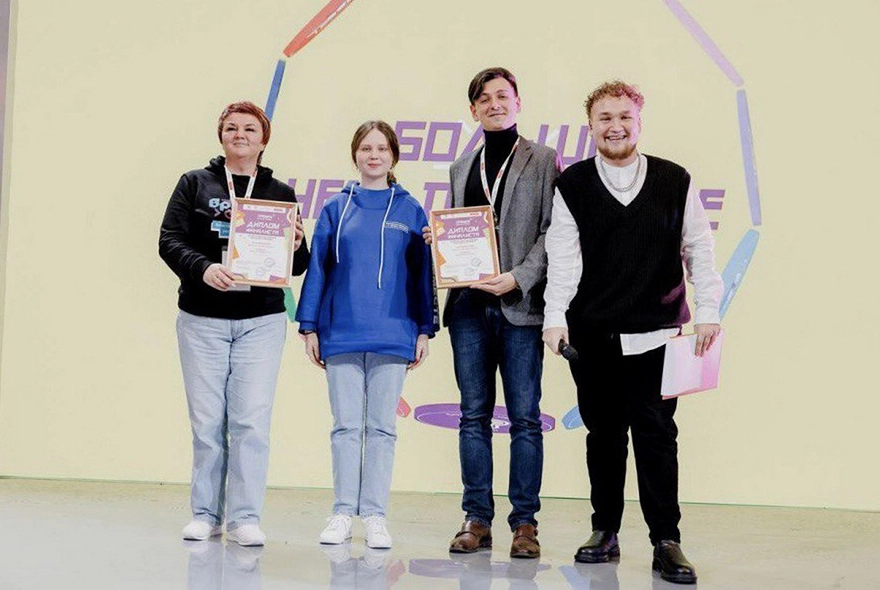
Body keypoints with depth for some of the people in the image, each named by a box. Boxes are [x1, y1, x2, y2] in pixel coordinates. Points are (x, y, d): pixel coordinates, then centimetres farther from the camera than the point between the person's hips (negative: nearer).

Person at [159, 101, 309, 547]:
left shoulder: (281, 194, 10)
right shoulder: (194, 184, 7)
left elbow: (298, 266, 9)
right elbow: (170, 241, -2)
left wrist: (296, 249, -14)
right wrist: (203, 268, -20)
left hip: (261, 321, 0)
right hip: (202, 320, 0)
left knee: (252, 419, -6)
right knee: (206, 421, 2)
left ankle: (245, 517, 2)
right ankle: (205, 514, 14)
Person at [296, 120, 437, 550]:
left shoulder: (410, 210, 5)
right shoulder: (336, 209, 7)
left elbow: (422, 272, 6)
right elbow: (317, 269, 7)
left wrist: (425, 330, 3)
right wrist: (309, 327, 3)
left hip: (392, 336, 0)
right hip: (341, 334, 1)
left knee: (381, 427, 4)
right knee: (346, 425, 4)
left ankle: (374, 515, 10)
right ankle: (343, 513, 11)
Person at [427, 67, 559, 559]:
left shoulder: (543, 160, 5)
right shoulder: (462, 167, 18)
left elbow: (553, 232, -3)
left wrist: (518, 278, -14)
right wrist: (438, 238, -1)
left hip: (521, 305, -4)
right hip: (469, 303, 4)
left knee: (525, 417, -1)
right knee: (474, 415, 5)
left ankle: (525, 522, 6)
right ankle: (477, 520, 11)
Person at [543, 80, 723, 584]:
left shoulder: (675, 181, 5)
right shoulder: (572, 185, 4)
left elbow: (698, 249, 5)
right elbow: (563, 258, -3)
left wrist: (708, 311, -2)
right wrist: (556, 317, -13)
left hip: (655, 334, -1)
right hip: (593, 335, 1)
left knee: (656, 434, -2)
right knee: (604, 435, 10)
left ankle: (667, 541, 5)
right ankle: (605, 532, 22)